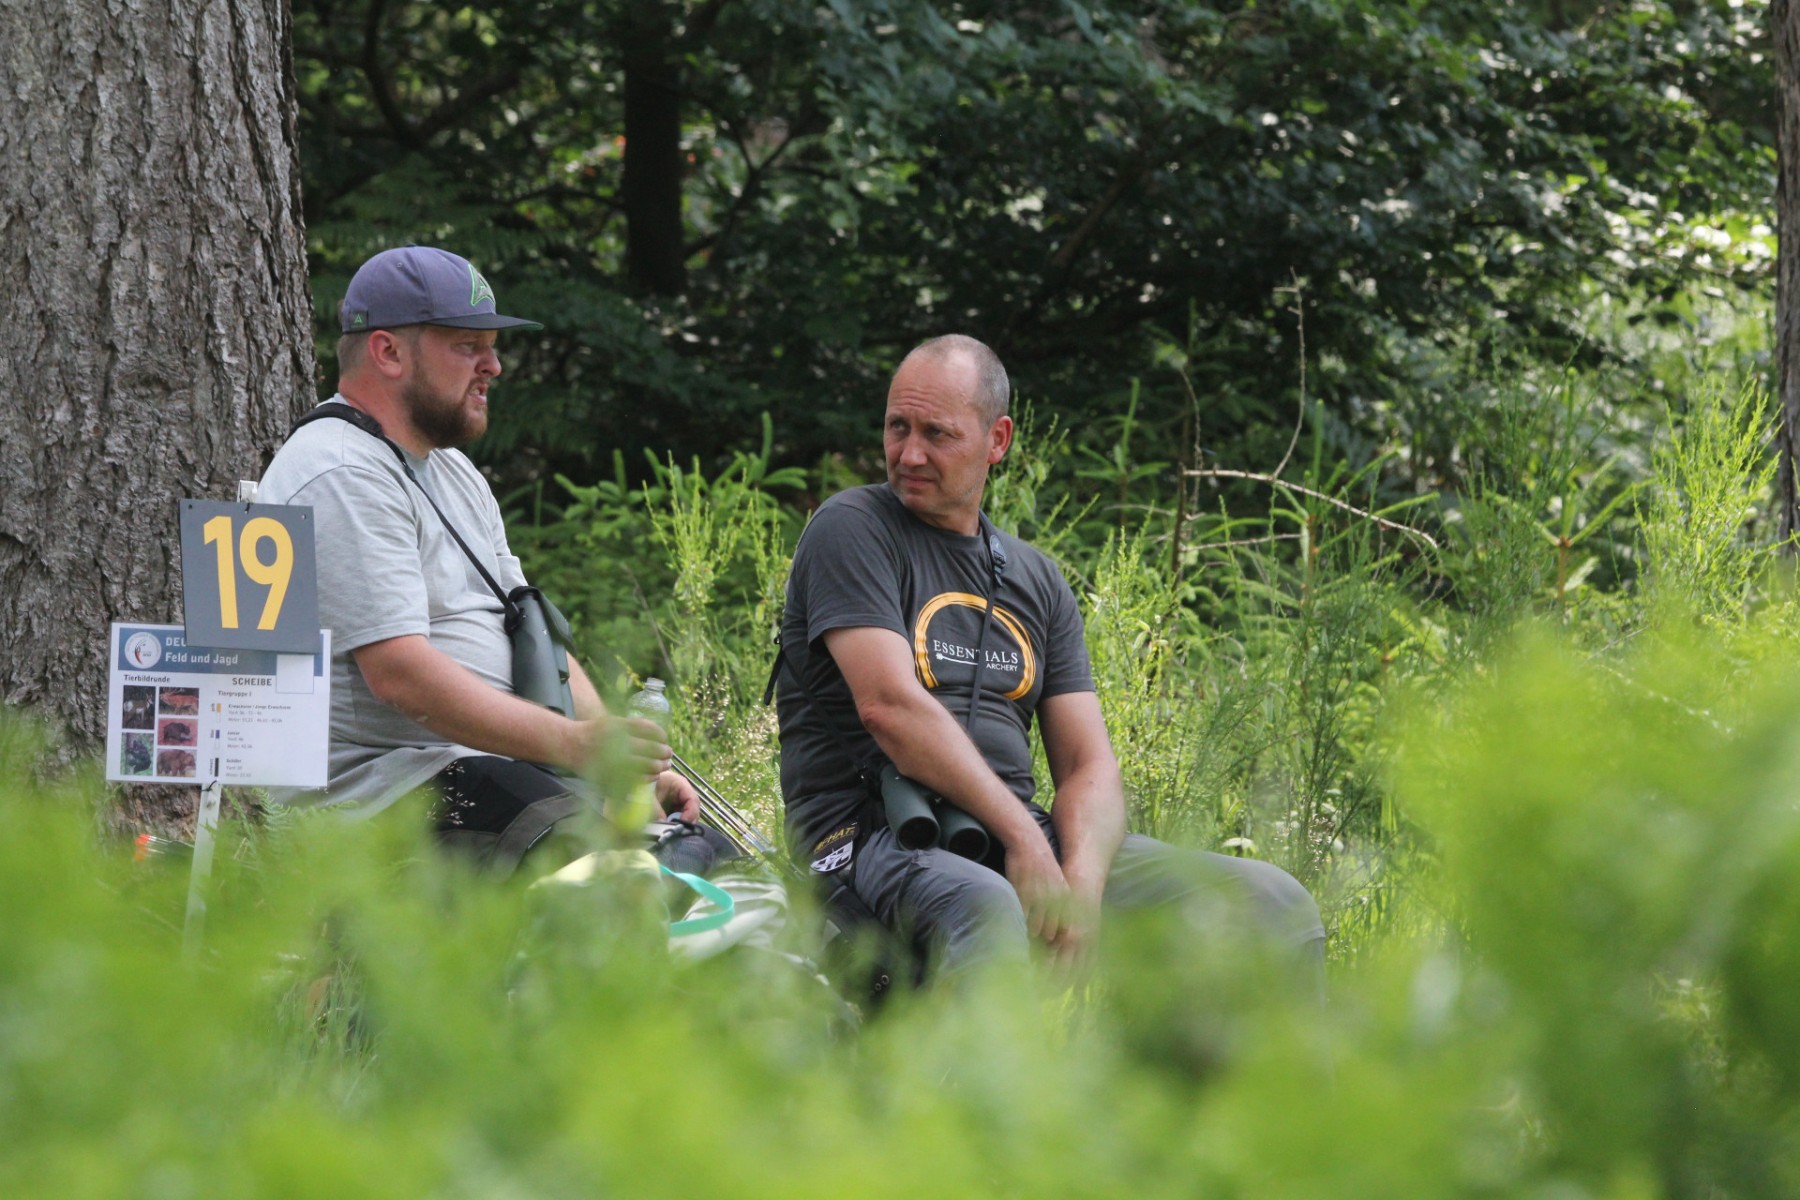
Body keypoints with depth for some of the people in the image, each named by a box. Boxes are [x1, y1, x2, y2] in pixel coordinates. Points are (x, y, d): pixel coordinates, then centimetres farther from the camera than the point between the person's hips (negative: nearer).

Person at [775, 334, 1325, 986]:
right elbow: (889, 706, -12)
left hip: (1022, 835, 6)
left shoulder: (1036, 579, 20)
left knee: (1275, 903, -8)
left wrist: (1081, 878, -11)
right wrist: (1021, 837, -17)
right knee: (983, 909, -43)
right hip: (870, 830, -6)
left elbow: (1088, 765, 12)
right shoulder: (852, 529, 3)